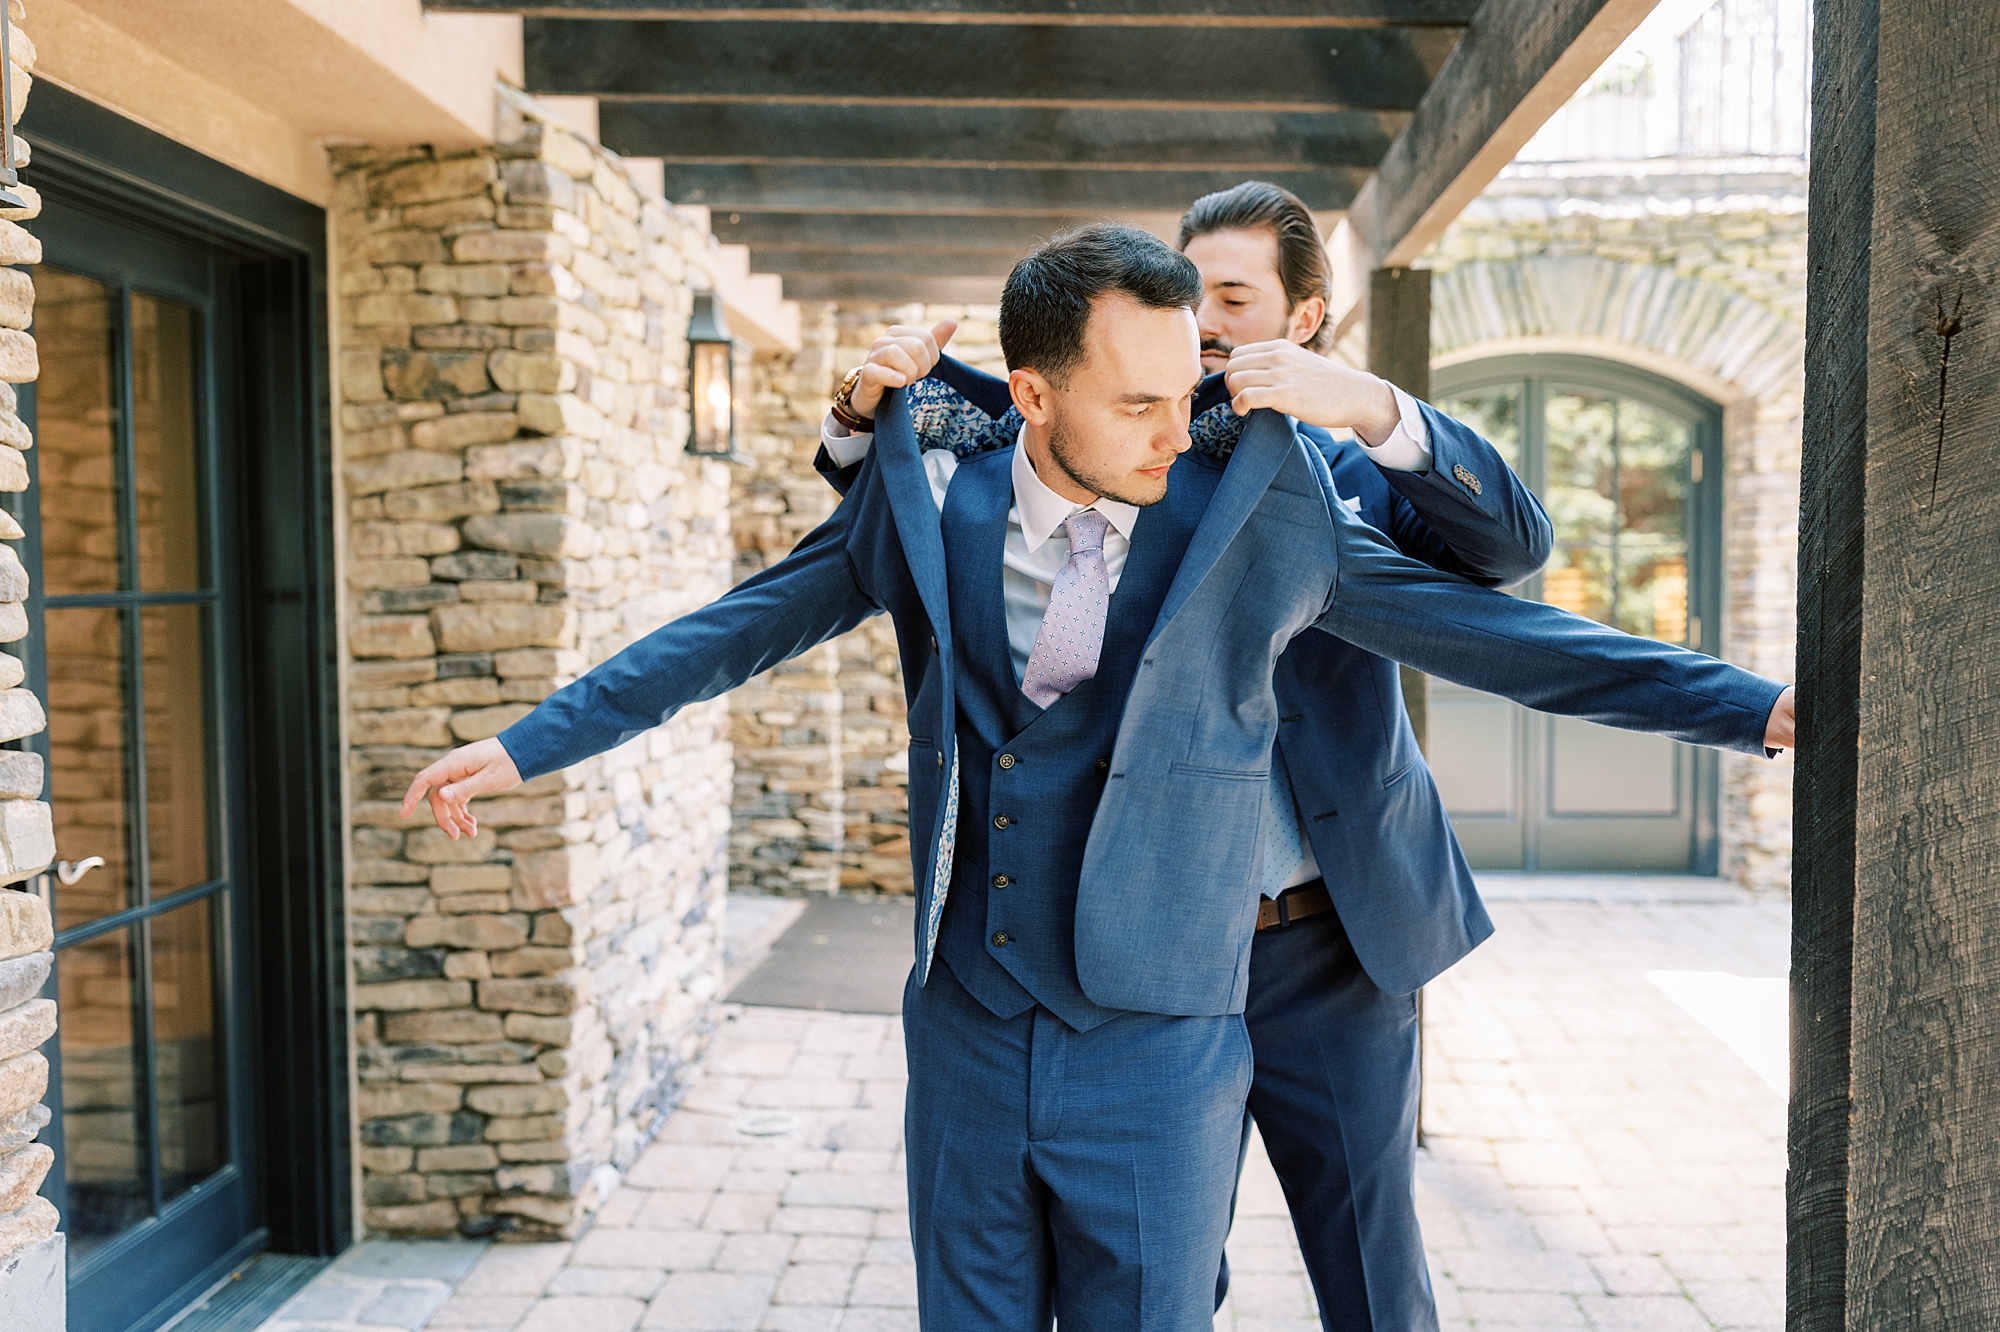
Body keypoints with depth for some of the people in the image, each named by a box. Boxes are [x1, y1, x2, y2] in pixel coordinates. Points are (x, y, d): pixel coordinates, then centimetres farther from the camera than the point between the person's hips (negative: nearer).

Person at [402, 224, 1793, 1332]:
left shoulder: (1261, 519, -8)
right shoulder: (926, 506, -3)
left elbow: (1492, 631, -4)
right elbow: (733, 632, 5)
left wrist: (1759, 708, -6)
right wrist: (526, 745, 5)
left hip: (1156, 1054, -2)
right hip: (965, 1041, 3)